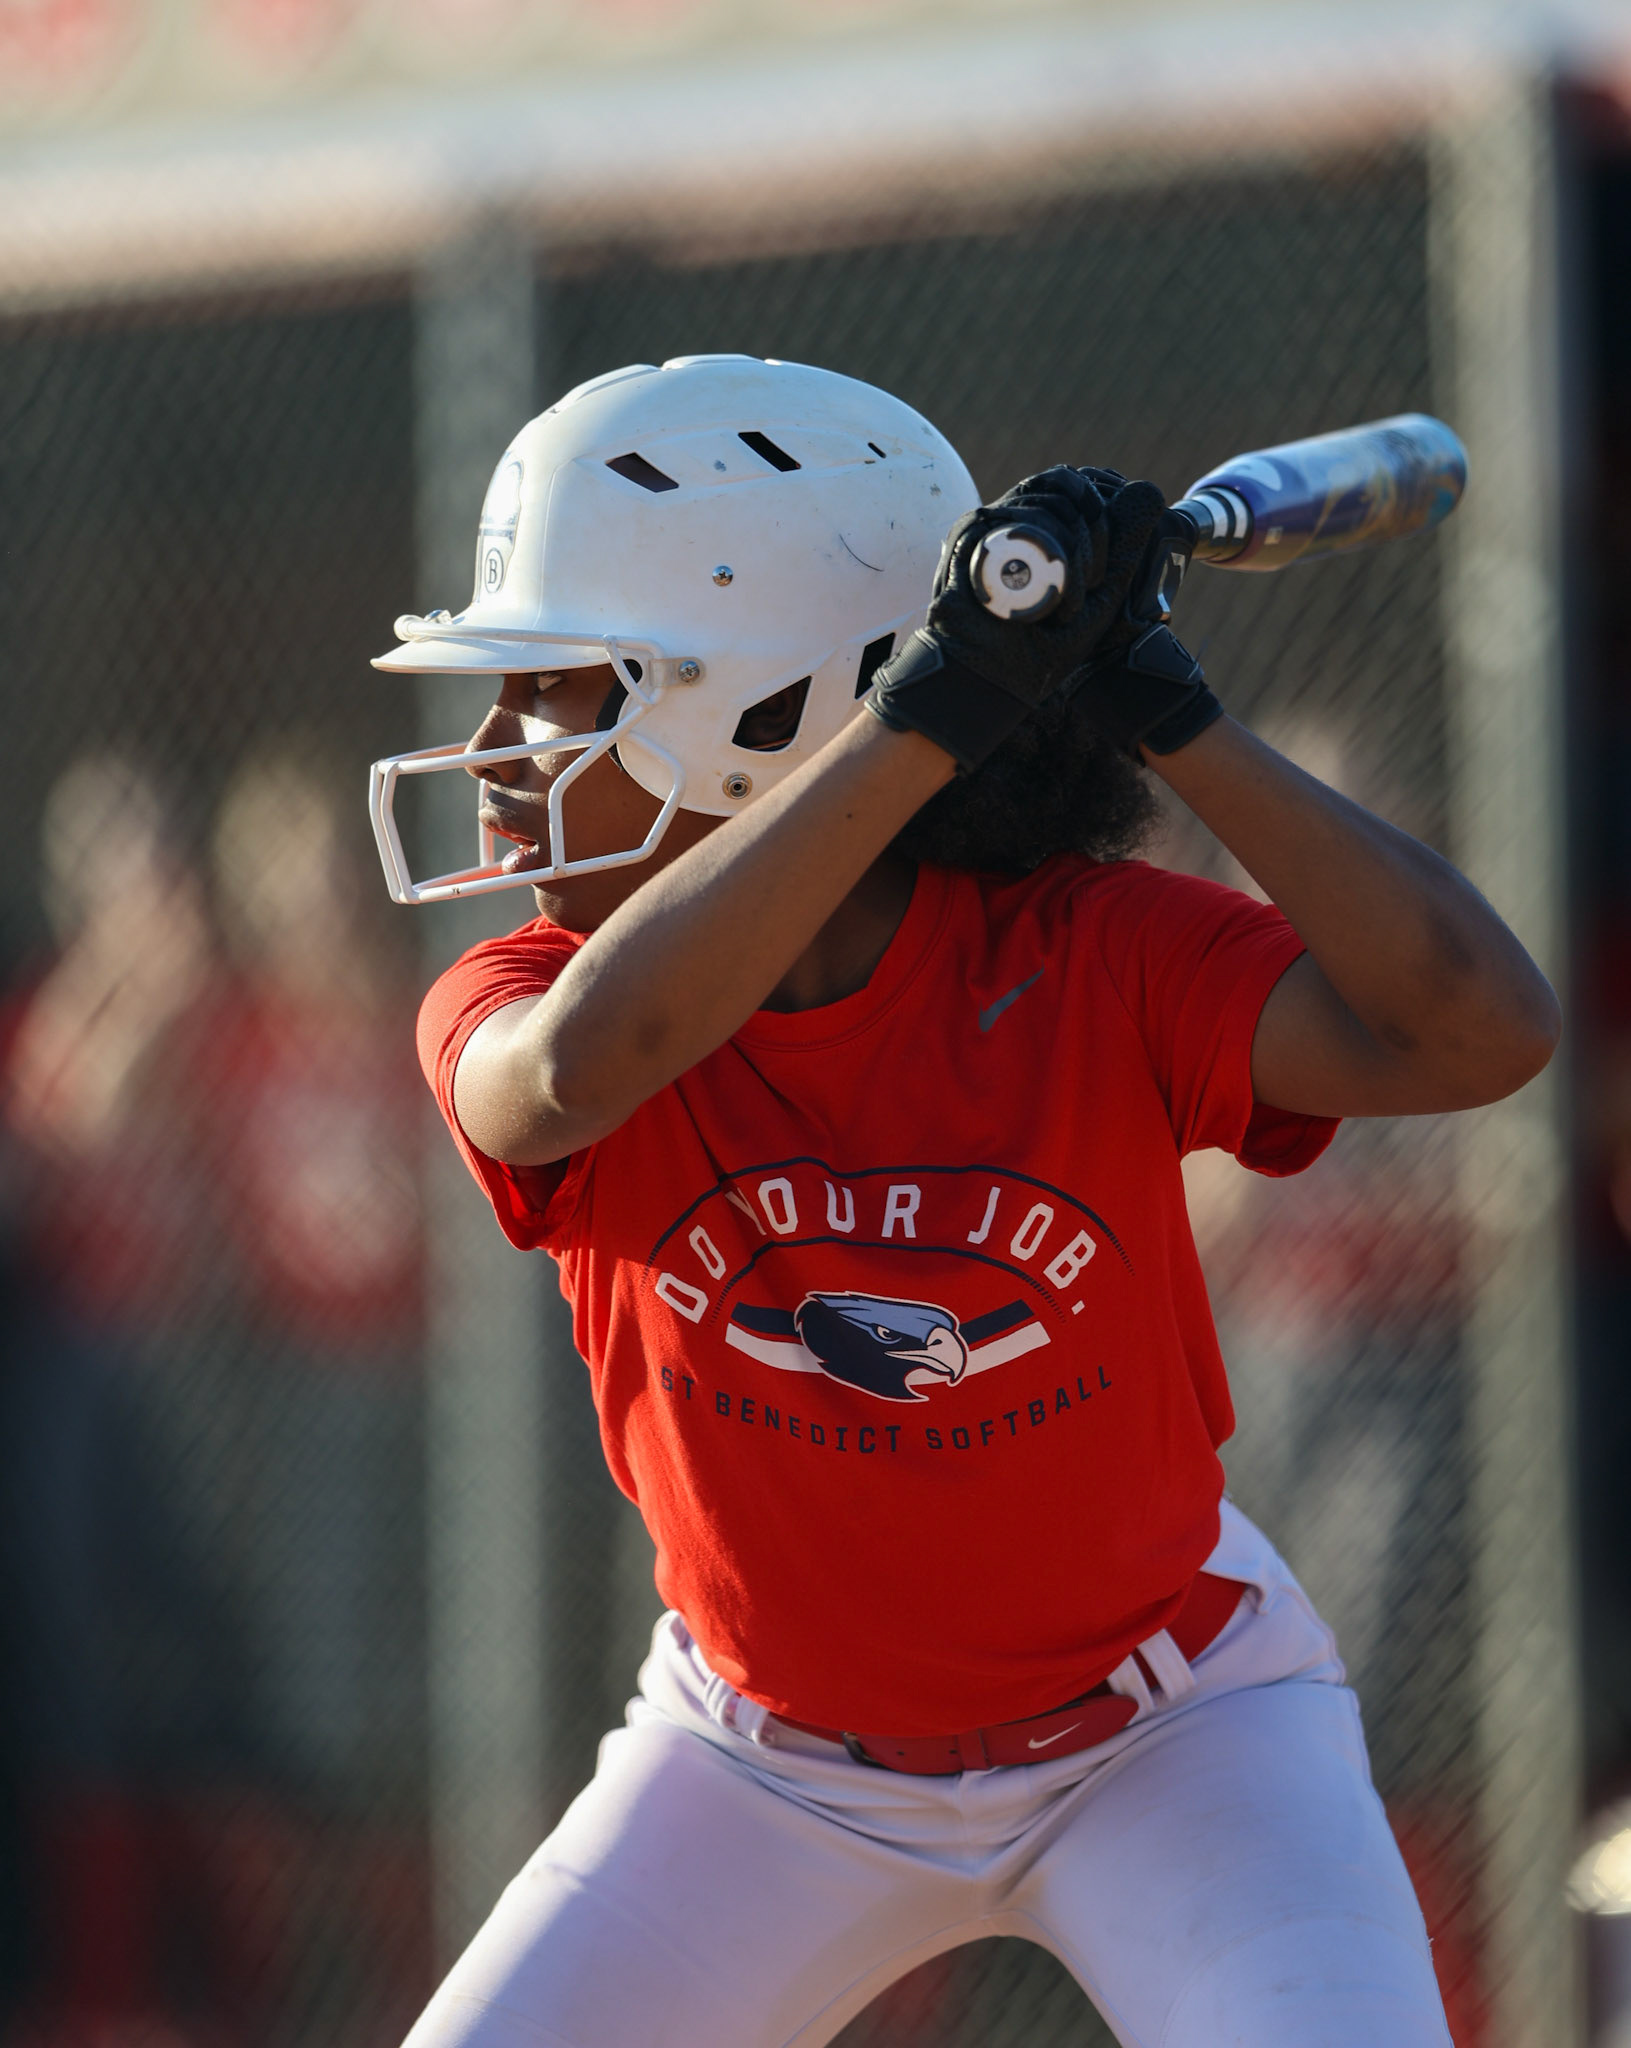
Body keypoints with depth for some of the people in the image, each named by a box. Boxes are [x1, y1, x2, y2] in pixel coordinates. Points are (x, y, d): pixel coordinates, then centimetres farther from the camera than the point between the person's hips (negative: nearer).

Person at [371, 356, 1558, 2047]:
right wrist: (924, 718, -46)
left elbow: (1481, 1032, -33)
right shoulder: (511, 1006, -17)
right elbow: (580, 1067, -43)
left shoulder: (1098, 956, -19)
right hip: (769, 1761, 2)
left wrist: (1161, 713, -37)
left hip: (1166, 1735, -2)